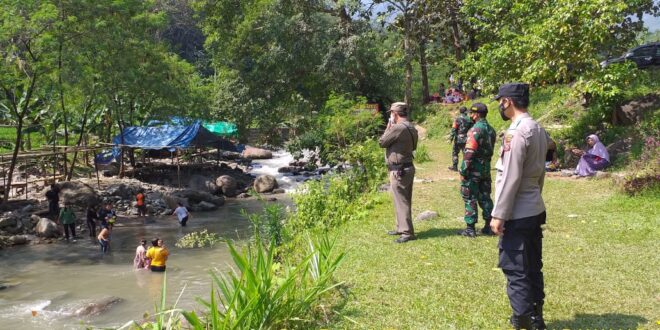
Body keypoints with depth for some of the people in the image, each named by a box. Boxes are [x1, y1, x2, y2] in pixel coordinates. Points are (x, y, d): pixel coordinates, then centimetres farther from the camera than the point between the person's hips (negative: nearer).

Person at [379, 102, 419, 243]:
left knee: (401, 201, -4)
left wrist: (388, 128, 2)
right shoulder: (411, 128, 9)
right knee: (403, 200, 17)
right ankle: (401, 228, 29)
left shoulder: (398, 128, -20)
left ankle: (407, 232, -1)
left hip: (399, 170, -10)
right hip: (408, 167, 10)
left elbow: (381, 142, -13)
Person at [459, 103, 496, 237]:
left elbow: (469, 152, -21)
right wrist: (486, 164, 17)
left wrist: (463, 171, -17)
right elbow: (490, 149, 13)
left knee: (470, 198, 0)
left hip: (474, 170, -8)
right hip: (486, 168, 8)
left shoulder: (475, 129, -18)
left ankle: (470, 228, 4)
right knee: (485, 197, 14)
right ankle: (488, 226, 18)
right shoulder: (491, 129, 9)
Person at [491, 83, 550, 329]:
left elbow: (510, 178, -22)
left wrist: (498, 214, -18)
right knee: (533, 267, 16)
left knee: (515, 270, 0)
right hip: (535, 210, 9)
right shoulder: (539, 130, 10)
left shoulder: (516, 132, -19)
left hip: (517, 214, -9)